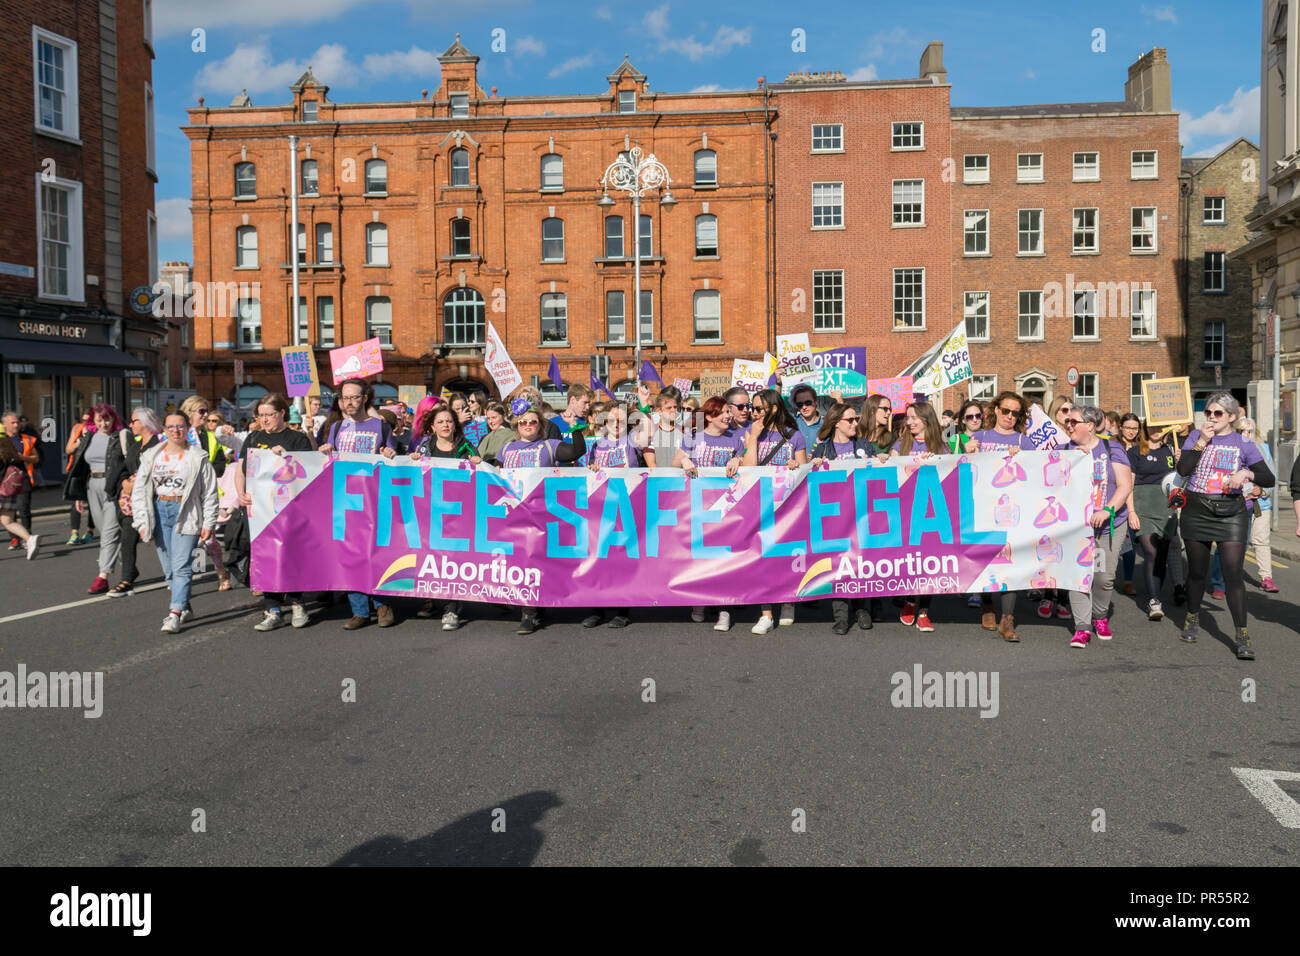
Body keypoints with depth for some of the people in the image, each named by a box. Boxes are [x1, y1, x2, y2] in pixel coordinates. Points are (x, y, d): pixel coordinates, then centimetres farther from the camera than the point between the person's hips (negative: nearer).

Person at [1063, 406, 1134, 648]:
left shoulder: (1111, 449, 1)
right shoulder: (1065, 450, 7)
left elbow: (1125, 486, -4)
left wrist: (1107, 510, -17)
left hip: (1108, 524, -1)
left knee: (1105, 576, 0)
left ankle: (1100, 618, 25)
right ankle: (1081, 628, -4)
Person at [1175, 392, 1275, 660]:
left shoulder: (1242, 443, 2)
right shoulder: (1196, 436, 4)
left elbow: (1269, 479, -1)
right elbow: (1183, 469, -10)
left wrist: (1248, 473, -20)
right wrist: (1202, 441, -14)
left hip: (1231, 512, -1)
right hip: (1196, 510, 1)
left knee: (1233, 573, -8)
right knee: (1197, 570, 12)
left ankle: (1242, 635, -3)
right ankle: (1192, 618, 34)